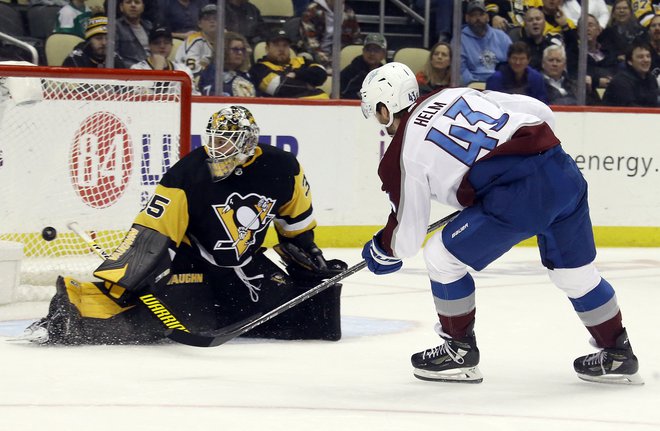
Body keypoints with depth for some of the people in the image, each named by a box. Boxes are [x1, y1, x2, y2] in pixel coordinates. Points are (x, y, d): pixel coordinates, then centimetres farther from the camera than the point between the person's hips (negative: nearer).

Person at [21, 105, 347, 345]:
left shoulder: (281, 168, -12)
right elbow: (150, 238, -25)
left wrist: (307, 256, 16)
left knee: (298, 311, -8)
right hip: (191, 260, -4)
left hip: (245, 264, 4)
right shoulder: (188, 175, -22)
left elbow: (295, 217, 10)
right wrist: (112, 284, -32)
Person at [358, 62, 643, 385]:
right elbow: (540, 113, 20)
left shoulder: (402, 156, 5)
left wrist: (382, 251, 33)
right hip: (563, 172, 7)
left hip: (517, 196, -7)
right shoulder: (459, 94, 21)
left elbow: (407, 236, 12)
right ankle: (618, 356, 33)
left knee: (442, 257, 12)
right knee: (575, 270, 24)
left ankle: (460, 352, 23)